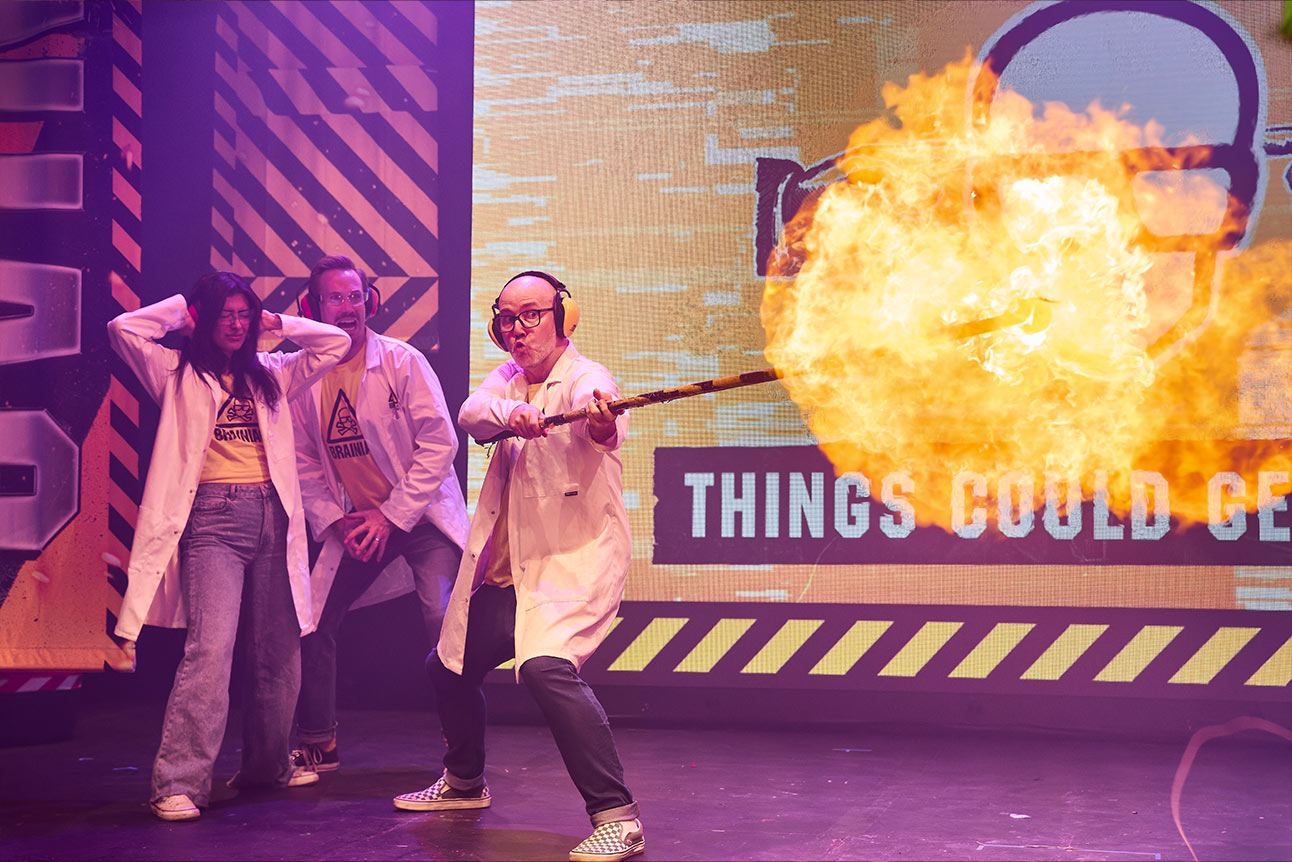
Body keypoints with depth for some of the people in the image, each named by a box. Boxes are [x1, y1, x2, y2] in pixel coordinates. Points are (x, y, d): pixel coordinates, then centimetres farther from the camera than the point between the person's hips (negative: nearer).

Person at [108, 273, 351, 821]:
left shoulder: (271, 375, 20)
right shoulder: (179, 374, 9)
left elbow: (336, 343, 20)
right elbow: (123, 329, -4)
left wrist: (274, 322, 17)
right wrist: (182, 309, 8)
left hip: (271, 516, 5)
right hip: (213, 518, -5)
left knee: (279, 652, 8)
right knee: (211, 646, -19)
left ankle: (267, 765, 25)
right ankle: (179, 783, -18)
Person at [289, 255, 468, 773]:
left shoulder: (402, 362, -11)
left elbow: (439, 444, -13)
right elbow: (303, 462, 8)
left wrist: (392, 516, -15)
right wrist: (333, 520, -6)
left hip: (421, 513, -4)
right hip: (354, 524, 4)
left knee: (445, 622, -18)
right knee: (312, 622, 1)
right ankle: (317, 745, 21)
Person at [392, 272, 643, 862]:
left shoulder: (585, 381, -12)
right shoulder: (508, 378, 9)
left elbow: (598, 420, -37)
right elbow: (470, 415, -13)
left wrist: (601, 427, -62)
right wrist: (510, 411, -36)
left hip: (574, 560, -8)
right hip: (503, 571, 8)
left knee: (547, 668, -31)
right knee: (448, 665, 20)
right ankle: (464, 782, 46)